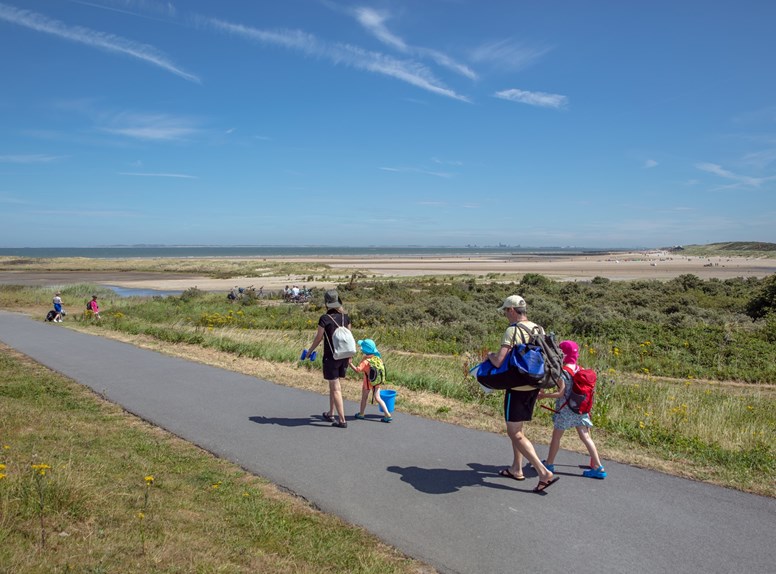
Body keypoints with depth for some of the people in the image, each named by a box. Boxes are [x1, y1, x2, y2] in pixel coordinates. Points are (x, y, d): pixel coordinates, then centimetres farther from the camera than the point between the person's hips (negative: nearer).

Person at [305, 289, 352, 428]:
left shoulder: (325, 318, -15)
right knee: (333, 384, 21)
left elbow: (318, 338, -8)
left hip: (331, 357, -6)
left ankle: (342, 420, 3)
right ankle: (331, 413, 31)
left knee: (336, 388, 1)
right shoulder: (345, 316, 1)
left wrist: (310, 350, 9)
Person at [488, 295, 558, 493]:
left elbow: (498, 362, -25)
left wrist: (490, 355, -3)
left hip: (517, 387, -8)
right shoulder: (538, 329, 6)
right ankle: (516, 469, 30)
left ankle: (544, 473, -8)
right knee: (517, 428, 21)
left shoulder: (512, 331, -18)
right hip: (534, 386, 8)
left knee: (514, 432, -1)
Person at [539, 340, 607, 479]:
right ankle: (598, 467, 6)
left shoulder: (563, 371, -16)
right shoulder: (579, 369, 4)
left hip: (565, 409, -6)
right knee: (585, 437, 7)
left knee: (556, 436, 9)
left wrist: (544, 395, -8)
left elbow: (561, 393, -17)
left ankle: (549, 463, 22)